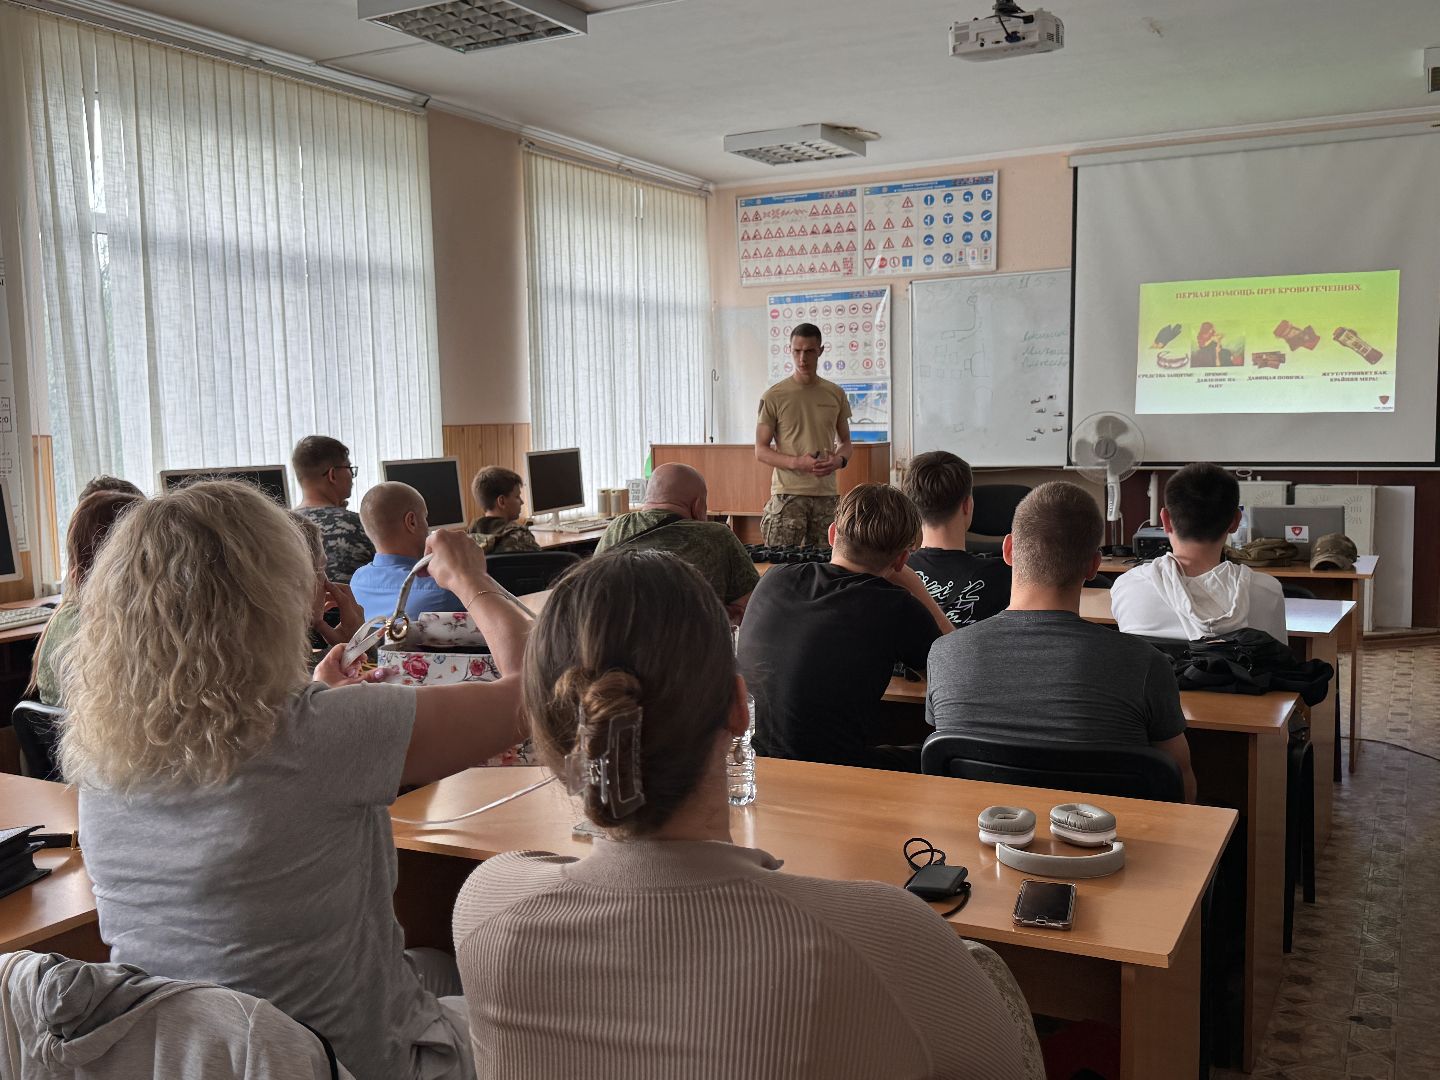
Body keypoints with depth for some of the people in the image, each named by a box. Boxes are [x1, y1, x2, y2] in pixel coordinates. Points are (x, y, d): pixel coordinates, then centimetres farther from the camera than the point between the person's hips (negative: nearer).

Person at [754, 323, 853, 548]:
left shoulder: (836, 394, 9)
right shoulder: (774, 397, -2)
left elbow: (846, 442, 18)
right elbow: (761, 451, -1)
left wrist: (839, 460, -6)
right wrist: (797, 462, -17)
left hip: (826, 495, 3)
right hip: (788, 493, -3)